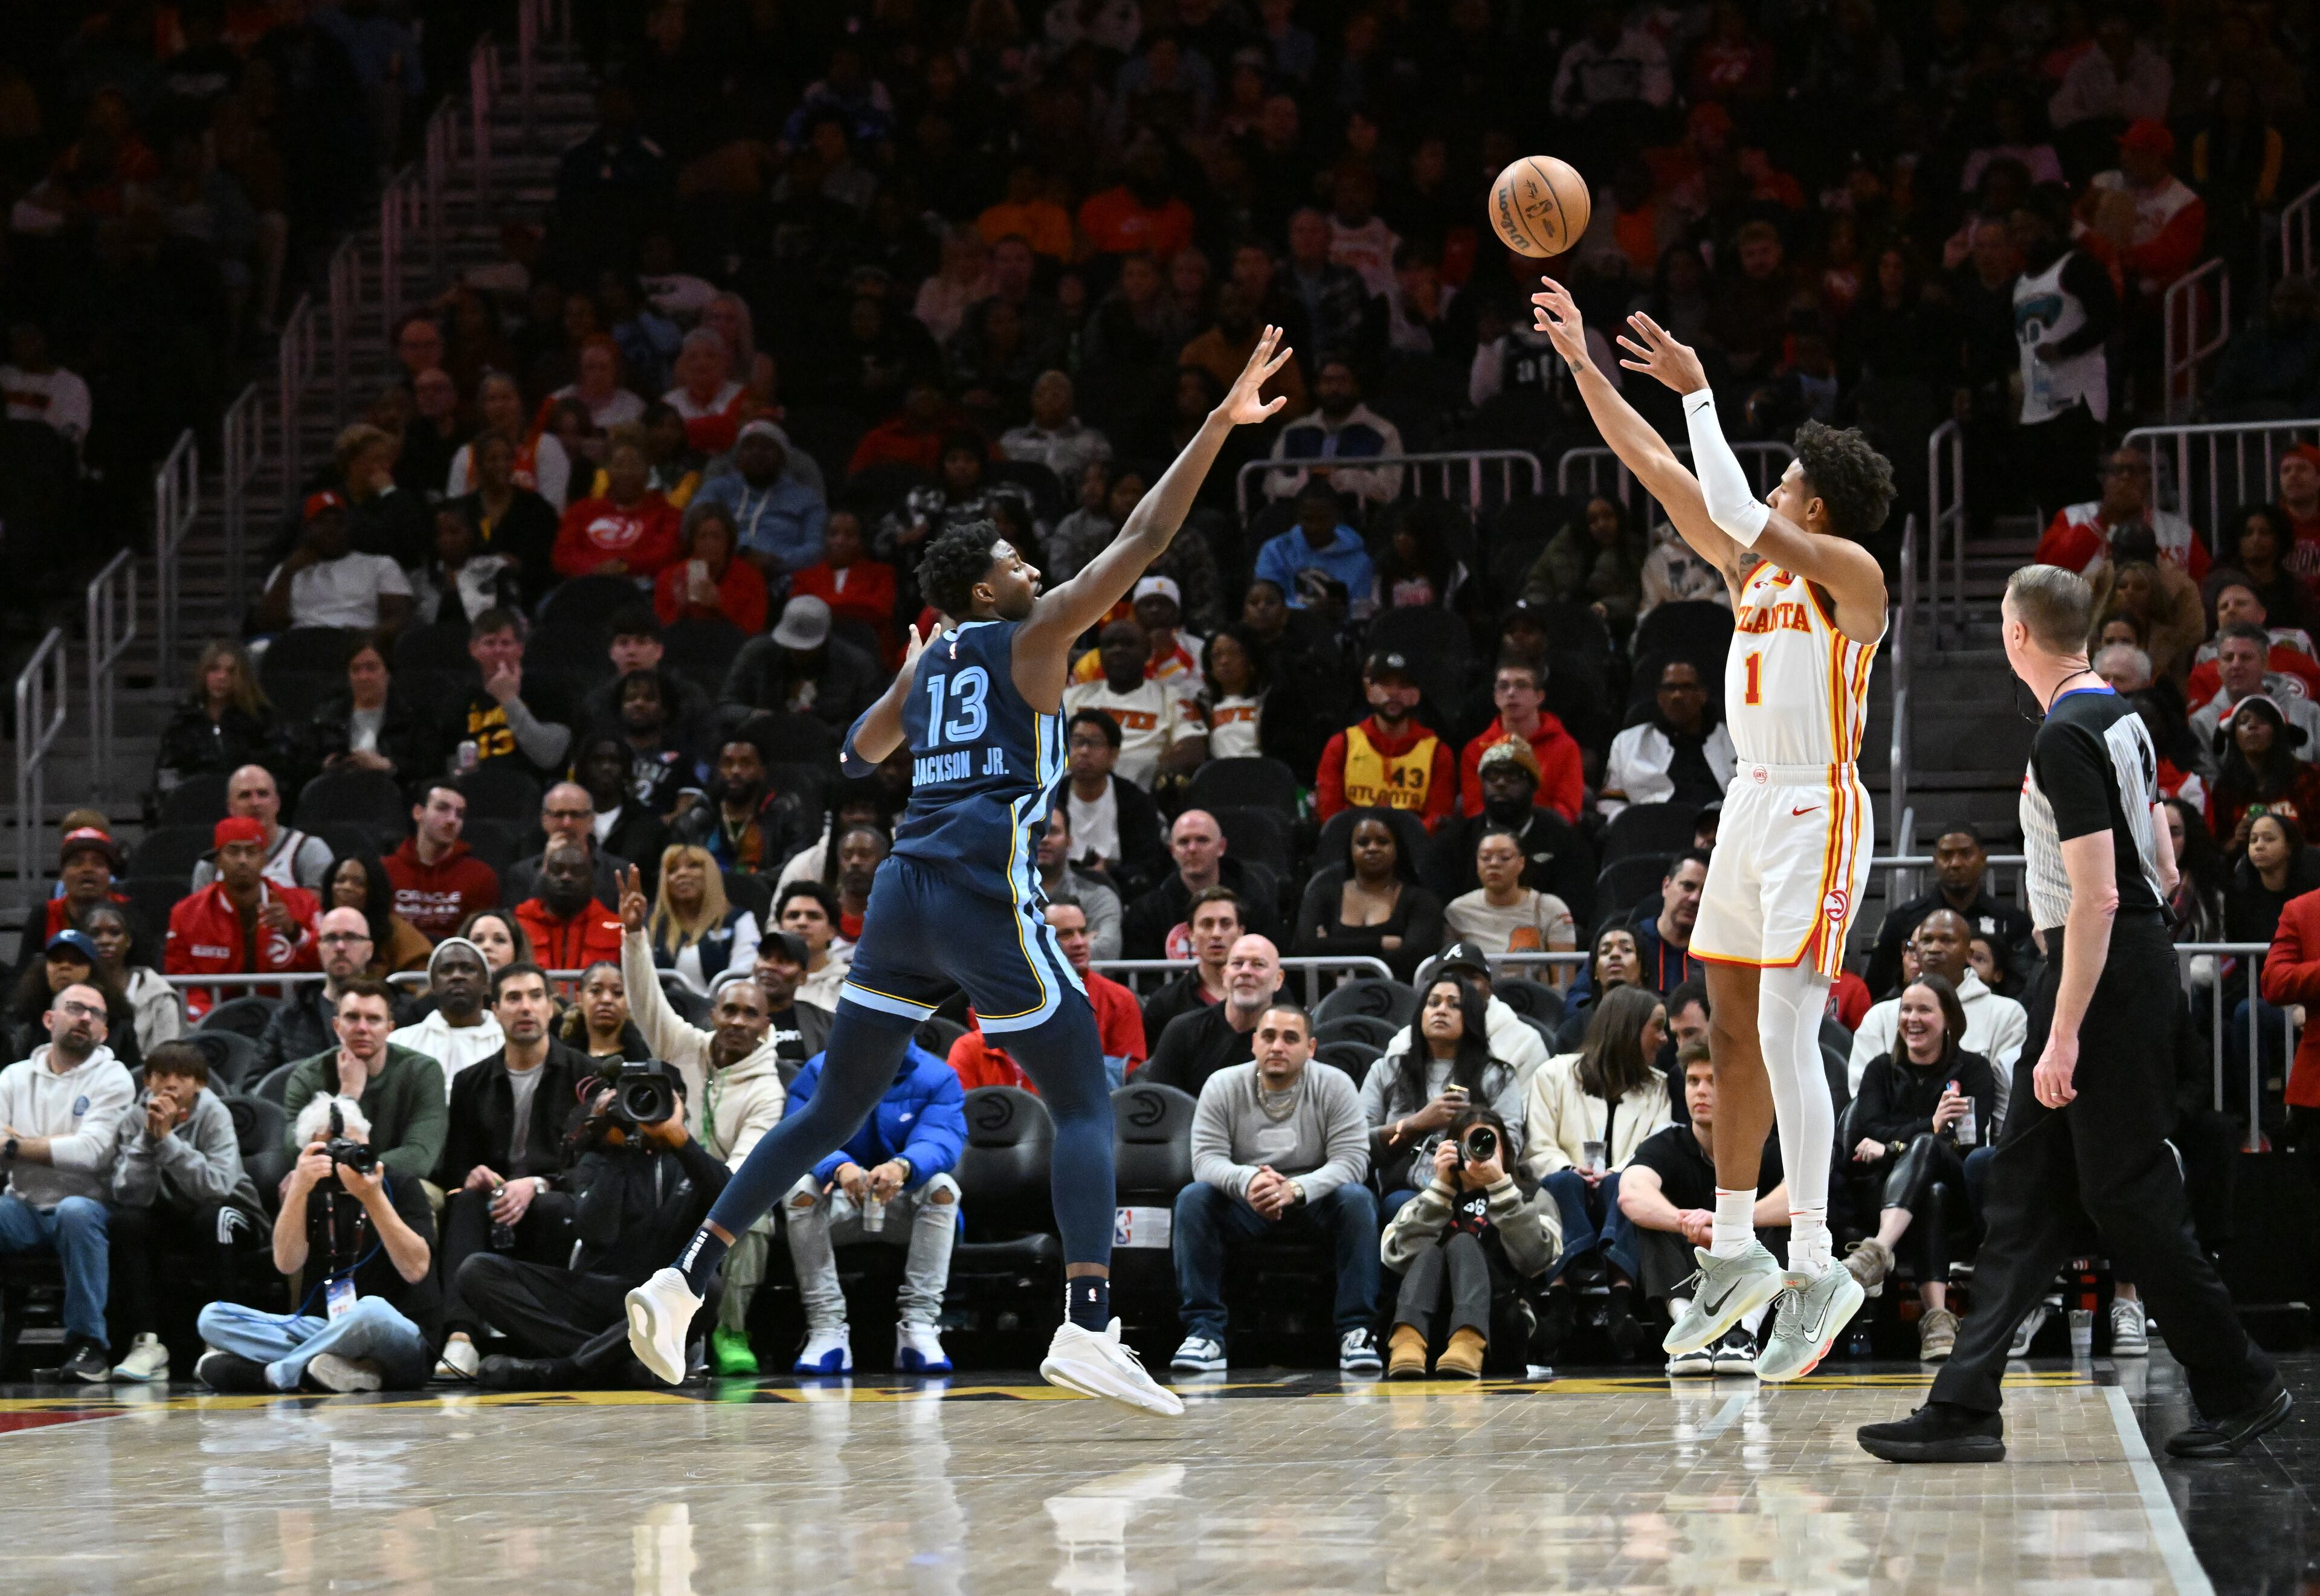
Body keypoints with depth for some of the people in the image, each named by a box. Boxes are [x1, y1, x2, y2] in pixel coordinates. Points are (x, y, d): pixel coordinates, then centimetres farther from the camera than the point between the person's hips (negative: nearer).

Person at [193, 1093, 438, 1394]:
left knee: (372, 1311, -41)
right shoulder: (315, 1193, 12)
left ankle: (275, 1373, -26)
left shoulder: (400, 1185, 1)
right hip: (326, 1331, 5)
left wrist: (373, 1198, -19)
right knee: (213, 1317, -11)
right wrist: (298, 1190, -15)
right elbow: (287, 1264, -4)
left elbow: (416, 1268, -13)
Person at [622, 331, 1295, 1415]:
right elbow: (1141, 542, -3)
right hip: (984, 893, -7)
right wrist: (1219, 426, -2)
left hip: (905, 889, 7)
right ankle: (1088, 1328, -18)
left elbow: (858, 754, 36)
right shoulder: (1031, 638, 2)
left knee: (833, 1112, 15)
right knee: (1084, 1107, -3)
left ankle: (684, 1284, 9)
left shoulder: (927, 665, 19)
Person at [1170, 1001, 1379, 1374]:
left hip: (1314, 1204, -1)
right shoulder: (1223, 1087, -4)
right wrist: (1247, 1181, -38)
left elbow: (1351, 1159, -17)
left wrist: (1295, 1189, -36)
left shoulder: (1335, 1086, -7)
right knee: (1193, 1198, -27)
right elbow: (1207, 1158, -14)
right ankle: (1204, 1334, -27)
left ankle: (1356, 1333, -29)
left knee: (1357, 1200, -31)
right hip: (1244, 1205, 1)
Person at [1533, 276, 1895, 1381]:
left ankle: (1815, 1269, -17)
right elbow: (1657, 469, 14)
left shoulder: (1851, 573, -9)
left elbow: (1741, 515, -24)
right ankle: (1735, 1251, 20)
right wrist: (1580, 363, 11)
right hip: (1753, 804, 9)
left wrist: (1698, 390, -22)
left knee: (1784, 1035, -16)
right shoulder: (1755, 568, 13)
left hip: (1817, 812, -9)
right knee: (1734, 1030, 11)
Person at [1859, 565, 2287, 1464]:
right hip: (2138, 957, 10)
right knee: (2026, 1188, 7)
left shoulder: (2066, 739, -18)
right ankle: (1964, 1409, 5)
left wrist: (2065, 1035, -22)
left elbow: (2098, 898, -23)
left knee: (2127, 1196, -3)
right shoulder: (2119, 718, 12)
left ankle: (2239, 1389, 6)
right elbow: (2162, 870, 19)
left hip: (2106, 981, -10)